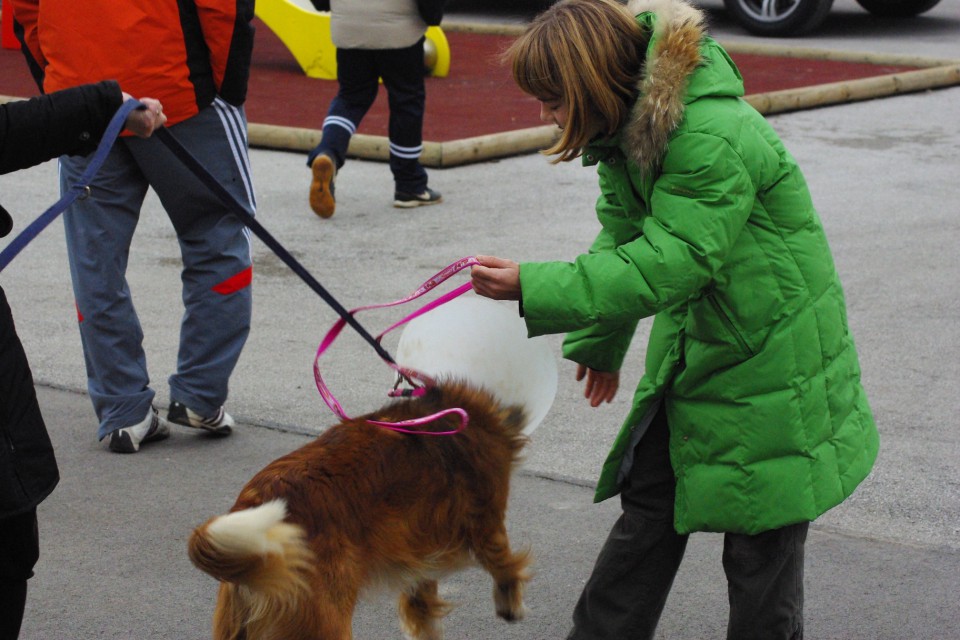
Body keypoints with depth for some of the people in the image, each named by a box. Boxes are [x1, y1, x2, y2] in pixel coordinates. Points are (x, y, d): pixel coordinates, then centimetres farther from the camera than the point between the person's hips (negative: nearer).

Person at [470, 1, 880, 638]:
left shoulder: (713, 137, -30)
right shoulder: (630, 123, 0)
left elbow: (666, 264, -32)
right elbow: (623, 238, 14)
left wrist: (533, 287, -33)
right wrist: (599, 341, 24)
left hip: (769, 361, -8)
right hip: (692, 351, 8)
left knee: (762, 543, 2)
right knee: (648, 504, 14)